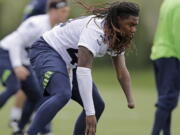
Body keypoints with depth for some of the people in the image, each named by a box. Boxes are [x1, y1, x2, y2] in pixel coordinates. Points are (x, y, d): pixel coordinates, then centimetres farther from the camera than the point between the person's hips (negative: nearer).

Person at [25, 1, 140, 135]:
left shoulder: (117, 38, -2)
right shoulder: (96, 29, -31)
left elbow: (122, 72, -1)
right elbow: (83, 70, -38)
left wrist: (131, 101, -19)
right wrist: (90, 113, -41)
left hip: (68, 63, 10)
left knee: (97, 105, 5)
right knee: (63, 95, -35)